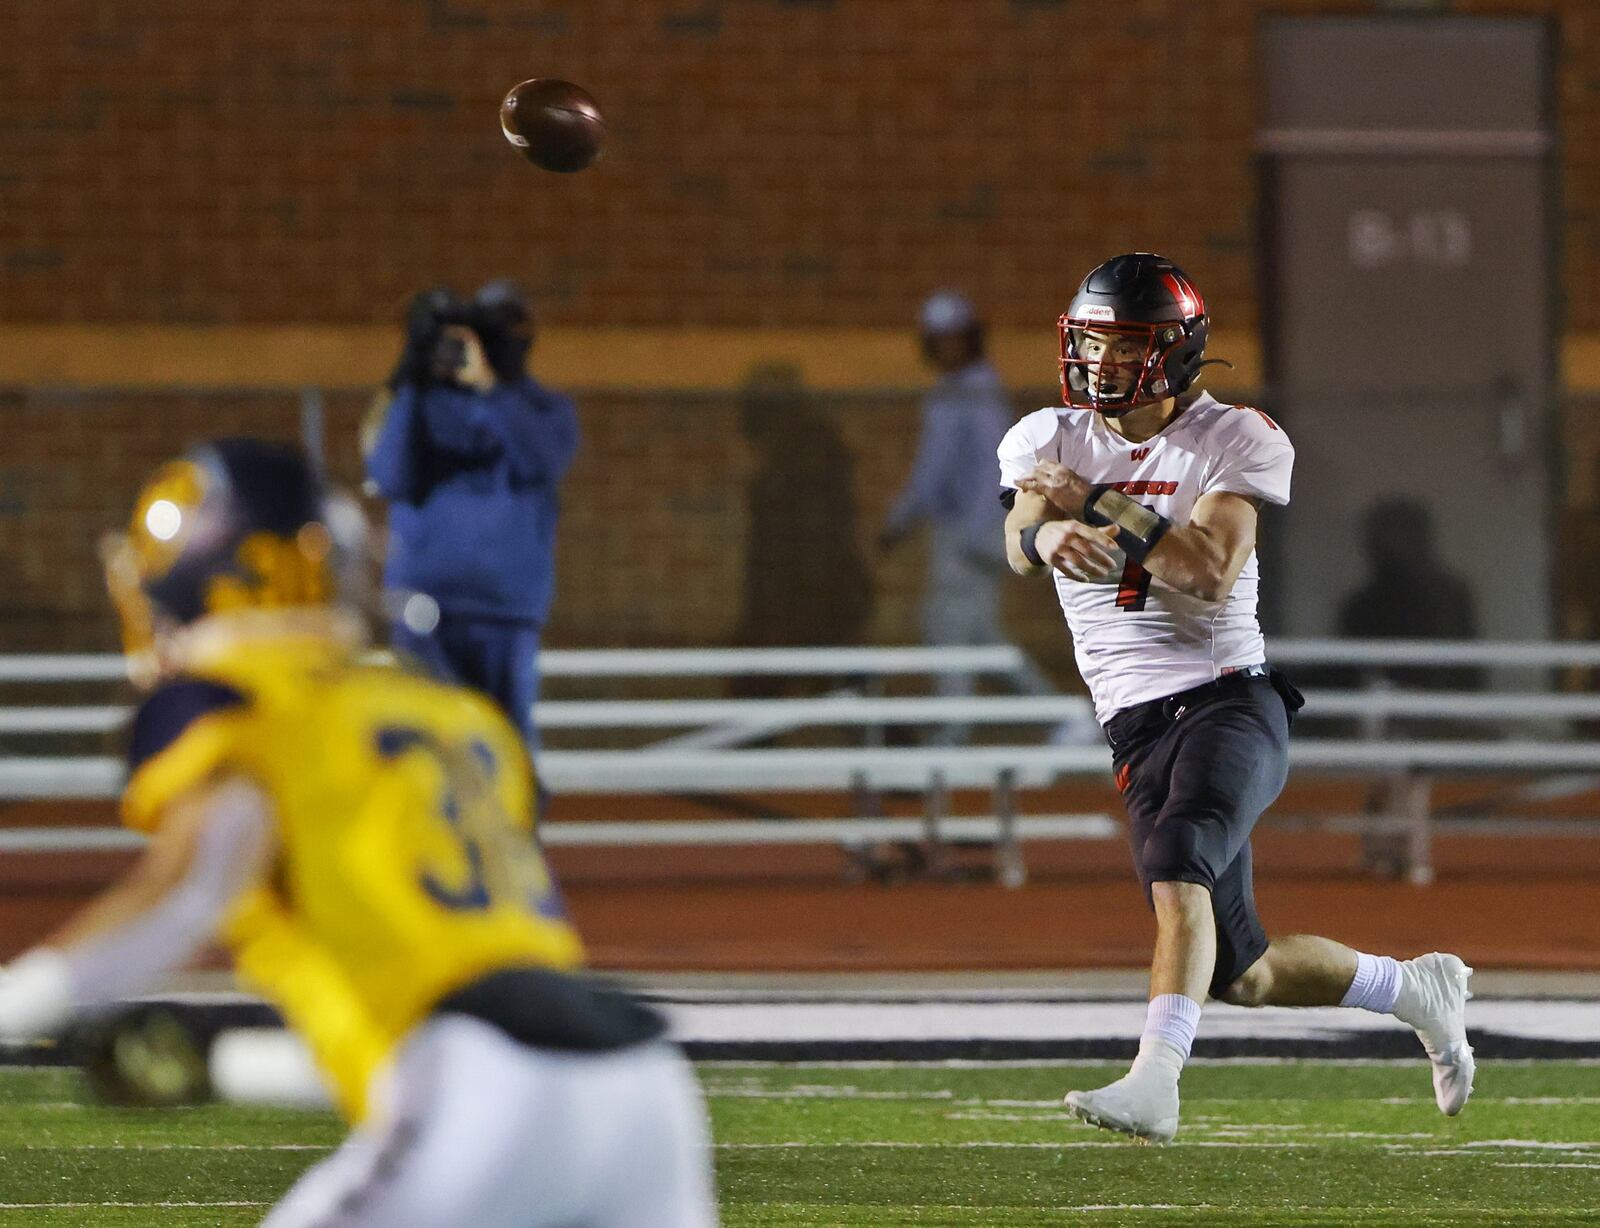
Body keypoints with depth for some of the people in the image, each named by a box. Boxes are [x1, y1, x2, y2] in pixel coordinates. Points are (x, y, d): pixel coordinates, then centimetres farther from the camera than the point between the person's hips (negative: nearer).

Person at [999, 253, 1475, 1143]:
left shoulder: (1233, 441, -2)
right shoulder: (1052, 440, 8)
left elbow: (1212, 572, -17)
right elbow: (1023, 542, -13)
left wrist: (1101, 507, -21)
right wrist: (1052, 534, -37)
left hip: (1231, 700, -5)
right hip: (1139, 729, 5)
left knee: (1176, 860, -34)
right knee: (1242, 976, 6)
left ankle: (1155, 1083, -43)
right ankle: (1415, 989, 31)